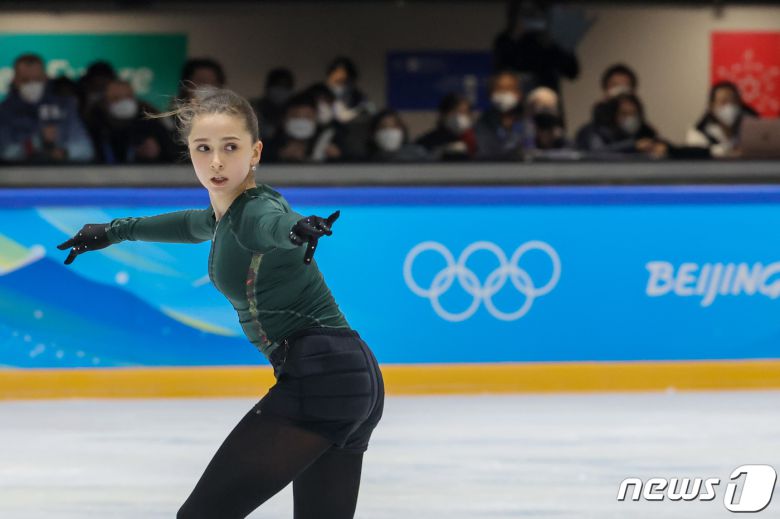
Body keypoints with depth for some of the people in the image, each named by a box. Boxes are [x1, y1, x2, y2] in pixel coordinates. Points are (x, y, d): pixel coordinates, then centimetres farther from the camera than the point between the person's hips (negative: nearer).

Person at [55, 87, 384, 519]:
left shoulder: (255, 212, -13)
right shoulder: (228, 215, 14)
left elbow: (279, 225, -39)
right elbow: (193, 224, 40)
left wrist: (301, 230, -62)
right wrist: (114, 231, 50)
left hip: (320, 378, -10)